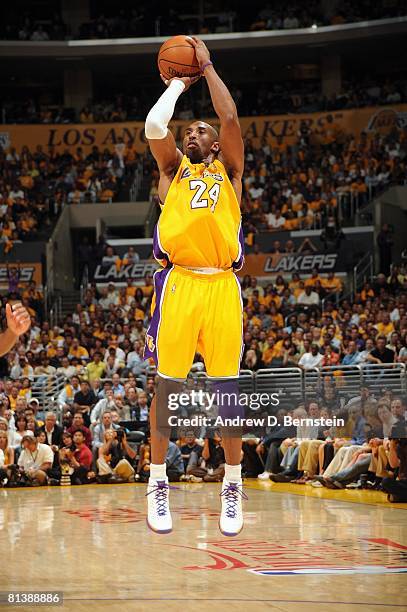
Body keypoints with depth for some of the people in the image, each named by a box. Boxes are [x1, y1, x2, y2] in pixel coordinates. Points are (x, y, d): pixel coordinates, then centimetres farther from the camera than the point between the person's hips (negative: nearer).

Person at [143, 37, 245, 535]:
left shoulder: (228, 170, 20)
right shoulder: (173, 168, 20)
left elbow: (230, 117, 6)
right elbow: (154, 124, 3)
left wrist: (206, 67, 14)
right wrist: (179, 82, 15)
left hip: (222, 285, 0)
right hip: (178, 283, 0)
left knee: (227, 387, 1)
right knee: (168, 385, -1)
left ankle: (233, 484, 10)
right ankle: (158, 482, 6)